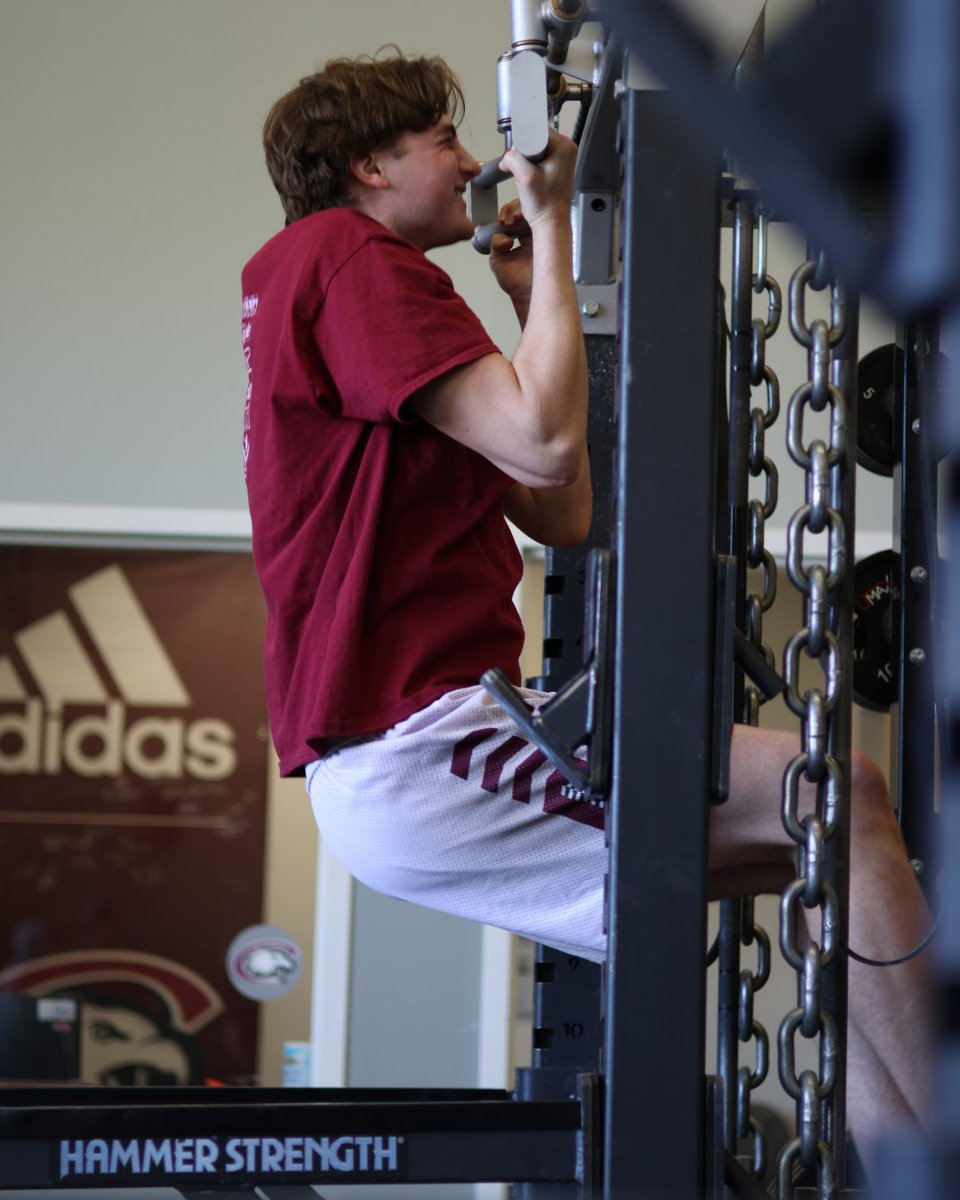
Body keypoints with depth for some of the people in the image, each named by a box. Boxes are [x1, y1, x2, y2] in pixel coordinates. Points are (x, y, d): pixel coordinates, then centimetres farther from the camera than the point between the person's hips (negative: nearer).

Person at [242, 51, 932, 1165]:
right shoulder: (345, 258, -4)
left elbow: (561, 512, 21)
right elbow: (549, 442, -19)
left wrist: (537, 307, 20)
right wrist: (551, 222, -7)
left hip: (400, 756, 11)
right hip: (411, 750, -11)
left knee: (834, 856, 10)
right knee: (839, 798, -18)